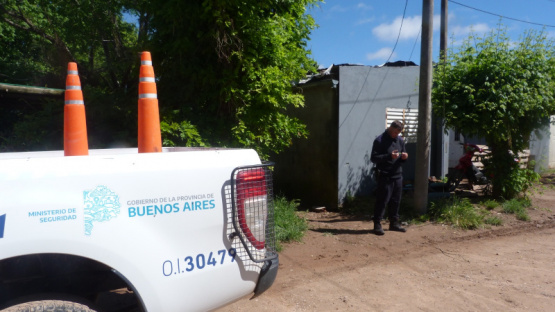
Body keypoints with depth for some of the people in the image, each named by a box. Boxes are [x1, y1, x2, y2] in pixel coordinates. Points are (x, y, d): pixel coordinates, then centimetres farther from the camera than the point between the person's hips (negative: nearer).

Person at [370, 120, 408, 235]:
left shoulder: (400, 140, 14)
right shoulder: (380, 140, -7)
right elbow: (373, 158, -12)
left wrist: (404, 157, -2)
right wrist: (389, 156, -22)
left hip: (397, 175, 7)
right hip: (385, 176, -6)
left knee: (396, 201, 12)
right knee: (382, 200, -5)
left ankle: (394, 223, 23)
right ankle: (377, 224, 4)